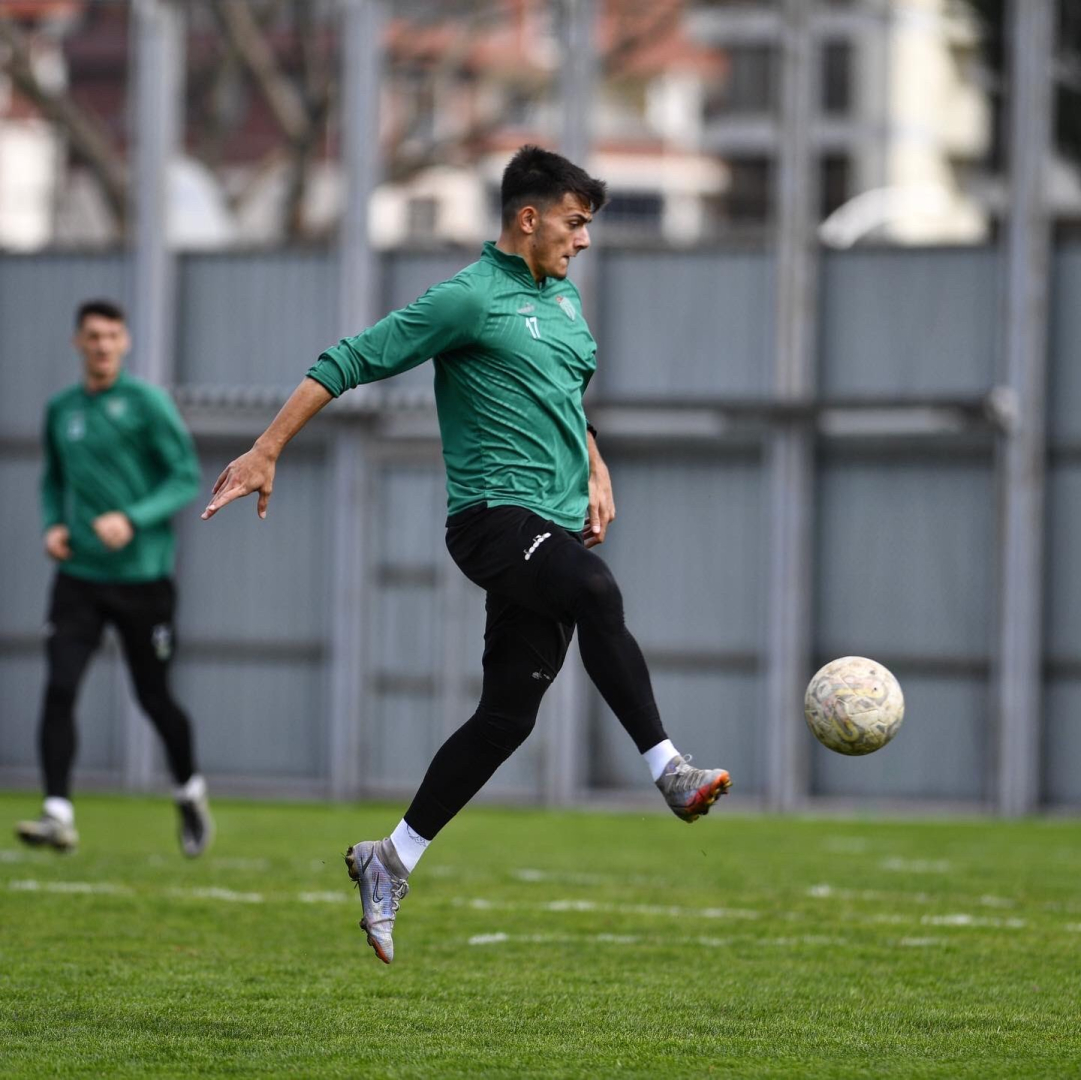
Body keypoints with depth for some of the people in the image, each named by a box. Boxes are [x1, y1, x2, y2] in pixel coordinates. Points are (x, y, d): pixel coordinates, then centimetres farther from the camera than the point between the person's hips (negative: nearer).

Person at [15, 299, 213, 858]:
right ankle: (58, 813, -15)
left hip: (143, 575, -3)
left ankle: (190, 791, 31)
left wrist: (132, 519, -20)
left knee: (153, 697, 6)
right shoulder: (60, 409, 9)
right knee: (59, 688, -13)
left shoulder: (147, 402, -6)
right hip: (79, 576, 3)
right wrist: (53, 525, 3)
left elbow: (187, 478, -7)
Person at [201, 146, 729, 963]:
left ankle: (391, 863, 16)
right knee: (597, 593, -36)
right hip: (494, 516, -8)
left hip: (556, 526, 8)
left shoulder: (565, 303, 19)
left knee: (509, 714, 4)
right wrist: (266, 453, -10)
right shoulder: (469, 299, -6)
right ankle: (670, 771, -43)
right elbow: (350, 363, -7)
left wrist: (596, 475, 20)